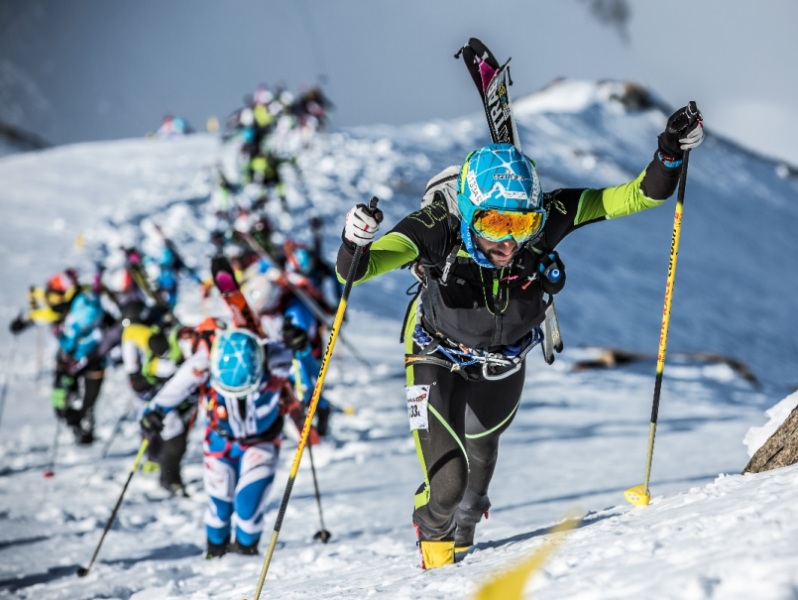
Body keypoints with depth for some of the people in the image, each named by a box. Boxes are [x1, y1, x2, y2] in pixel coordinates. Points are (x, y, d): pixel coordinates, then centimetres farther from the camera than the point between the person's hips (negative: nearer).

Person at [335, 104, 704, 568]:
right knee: (446, 480, -14)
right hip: (439, 355, -3)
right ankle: (434, 535, 26)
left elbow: (638, 196, -30)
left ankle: (462, 532, 64)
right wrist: (356, 246, -67)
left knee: (480, 456, 28)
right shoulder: (437, 229, -41)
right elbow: (352, 271, -45)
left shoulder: (546, 217, -35)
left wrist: (670, 155, -47)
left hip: (504, 361, 3)